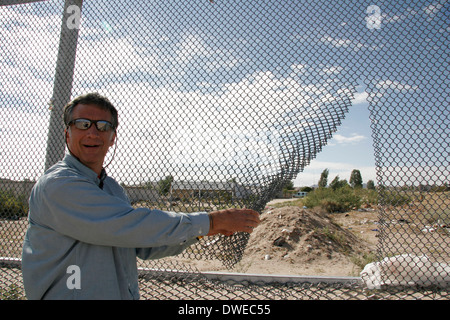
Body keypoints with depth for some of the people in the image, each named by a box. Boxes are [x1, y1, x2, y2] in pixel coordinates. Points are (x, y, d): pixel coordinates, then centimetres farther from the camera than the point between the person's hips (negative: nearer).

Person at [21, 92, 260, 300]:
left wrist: (201, 232, -3)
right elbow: (128, 224, -25)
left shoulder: (114, 188, 10)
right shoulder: (57, 185, -15)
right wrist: (208, 221, -21)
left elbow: (143, 246, 9)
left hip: (127, 294, 7)